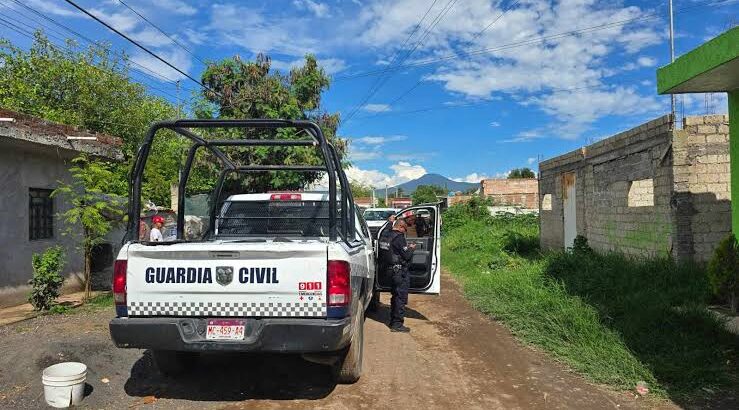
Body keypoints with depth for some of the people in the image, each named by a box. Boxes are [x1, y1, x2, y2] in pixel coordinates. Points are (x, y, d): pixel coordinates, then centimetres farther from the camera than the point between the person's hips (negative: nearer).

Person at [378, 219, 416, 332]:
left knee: (395, 296, 20)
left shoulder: (384, 236, 8)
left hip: (388, 269, 9)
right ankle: (397, 324, 3)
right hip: (399, 271, -8)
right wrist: (411, 248, 1)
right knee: (401, 297, 0)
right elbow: (407, 256, -17)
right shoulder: (399, 237, -17)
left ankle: (393, 321, 29)